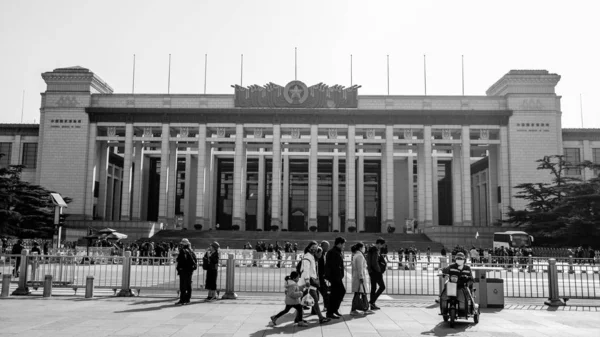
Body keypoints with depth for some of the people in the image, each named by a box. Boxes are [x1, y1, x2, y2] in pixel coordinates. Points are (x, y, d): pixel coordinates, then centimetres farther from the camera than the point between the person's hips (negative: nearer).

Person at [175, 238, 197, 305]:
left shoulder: (183, 251, -12)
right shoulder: (191, 251, 13)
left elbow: (182, 261, -21)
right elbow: (195, 260, 14)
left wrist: (179, 268, -15)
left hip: (184, 270, -9)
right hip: (190, 270, 9)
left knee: (183, 286, -7)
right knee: (188, 285, 13)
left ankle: (182, 300, -7)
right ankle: (187, 299, 19)